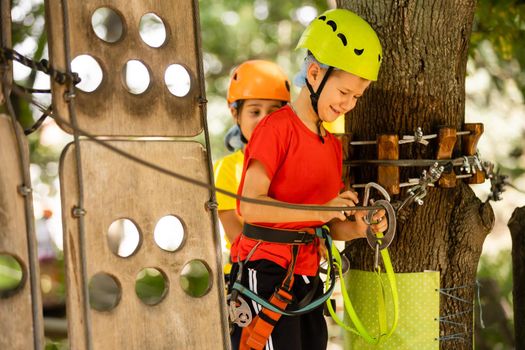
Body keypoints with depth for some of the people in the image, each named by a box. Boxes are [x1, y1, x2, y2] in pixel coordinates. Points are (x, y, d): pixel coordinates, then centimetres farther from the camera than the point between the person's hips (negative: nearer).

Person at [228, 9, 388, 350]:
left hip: (306, 276, 8)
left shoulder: (333, 145, 15)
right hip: (264, 271, -8)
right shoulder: (277, 127, -9)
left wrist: (357, 228, -5)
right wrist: (319, 211, -27)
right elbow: (251, 205, -20)